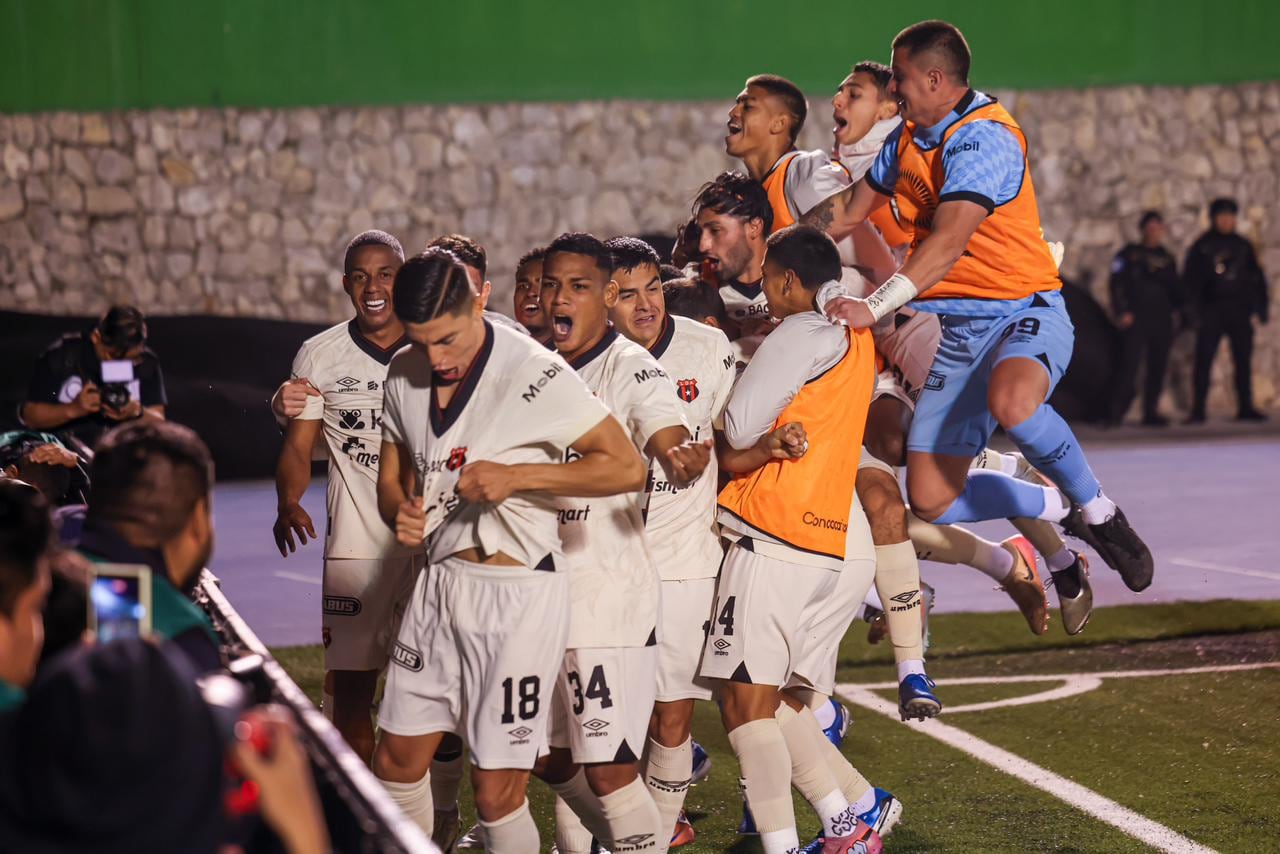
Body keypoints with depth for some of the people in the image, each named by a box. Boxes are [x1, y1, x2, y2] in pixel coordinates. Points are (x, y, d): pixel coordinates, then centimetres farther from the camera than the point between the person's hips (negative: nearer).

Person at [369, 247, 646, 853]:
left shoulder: (534, 374, -16)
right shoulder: (404, 375, 4)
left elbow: (627, 468, -15)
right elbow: (391, 475, 18)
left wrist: (516, 475, -22)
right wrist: (400, 513, -6)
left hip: (519, 592, -7)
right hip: (440, 581, 7)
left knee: (497, 795, -5)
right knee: (396, 762, 10)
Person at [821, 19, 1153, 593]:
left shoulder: (984, 139, -16)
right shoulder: (909, 137, 11)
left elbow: (949, 243, -30)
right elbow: (847, 214, 25)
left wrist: (874, 307, -38)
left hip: (1023, 314, -8)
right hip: (953, 329, 8)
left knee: (1011, 401, -43)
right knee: (931, 502, -3)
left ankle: (1097, 510, -17)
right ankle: (1057, 508, 24)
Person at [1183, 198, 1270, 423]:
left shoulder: (1242, 246, 12)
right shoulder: (1202, 247, 4)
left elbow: (1256, 278, 14)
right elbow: (1190, 281, 2)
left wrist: (1261, 308, 7)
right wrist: (1195, 311, -6)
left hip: (1240, 311, 3)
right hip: (1212, 312, -3)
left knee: (1243, 361, 3)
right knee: (1203, 361, -7)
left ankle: (1245, 408, 8)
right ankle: (1198, 410, -5)